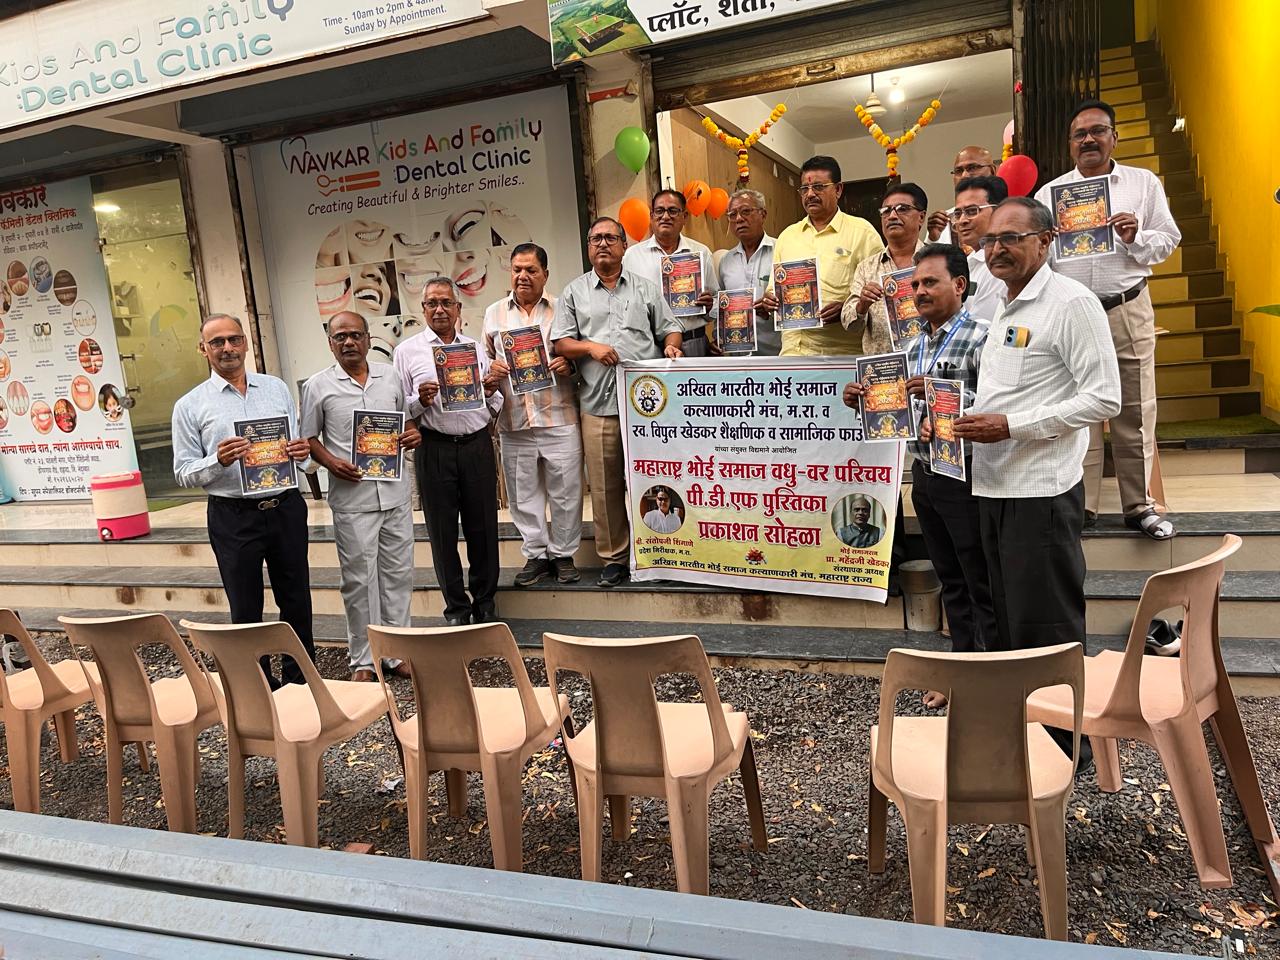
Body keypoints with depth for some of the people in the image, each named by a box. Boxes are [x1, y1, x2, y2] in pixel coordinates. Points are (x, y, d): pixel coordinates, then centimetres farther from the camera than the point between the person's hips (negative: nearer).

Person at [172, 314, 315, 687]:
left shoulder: (277, 388, 10)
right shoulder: (190, 406, 1)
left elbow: (298, 446, 15)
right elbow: (184, 473, -1)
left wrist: (302, 452, -8)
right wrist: (219, 461, -20)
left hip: (286, 508, 2)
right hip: (233, 517, -2)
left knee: (297, 601, 10)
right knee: (246, 611, 8)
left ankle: (301, 681, 25)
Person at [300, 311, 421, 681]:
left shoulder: (390, 376, 9)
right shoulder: (318, 386, 0)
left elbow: (406, 417, 19)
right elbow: (309, 438, 4)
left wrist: (414, 434, -3)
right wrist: (330, 462, -14)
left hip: (395, 494, 3)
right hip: (351, 499, -3)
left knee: (398, 574, 9)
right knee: (358, 580, 4)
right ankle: (363, 660, 17)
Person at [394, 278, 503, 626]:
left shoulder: (476, 348, 14)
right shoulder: (407, 351, 5)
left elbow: (495, 408, 17)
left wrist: (491, 394, -5)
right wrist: (420, 401, -17)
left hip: (477, 446, 2)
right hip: (434, 450, -2)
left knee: (483, 528, 6)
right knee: (443, 532, 5)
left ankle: (485, 603, 21)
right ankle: (456, 608, 19)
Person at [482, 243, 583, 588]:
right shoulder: (494, 313, 14)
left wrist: (568, 365, -13)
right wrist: (491, 368, -5)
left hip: (559, 418, -2)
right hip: (514, 420, 2)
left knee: (565, 490, 2)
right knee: (524, 493, 7)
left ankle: (563, 554, 16)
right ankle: (536, 555, 19)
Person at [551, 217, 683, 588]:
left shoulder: (645, 288, 16)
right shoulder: (573, 292, 14)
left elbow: (669, 328, 16)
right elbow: (561, 342, 8)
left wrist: (671, 345, -6)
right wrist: (590, 347, -9)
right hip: (597, 403, 0)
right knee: (604, 484, 1)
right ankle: (615, 557, 11)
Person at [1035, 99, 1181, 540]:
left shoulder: (1144, 182, 11)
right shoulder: (1050, 192, 11)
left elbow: (1169, 240, 9)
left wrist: (1137, 237, -11)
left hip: (1128, 311, 0)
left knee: (1135, 412, 2)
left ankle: (1140, 506, 11)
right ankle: (1079, 505, 9)